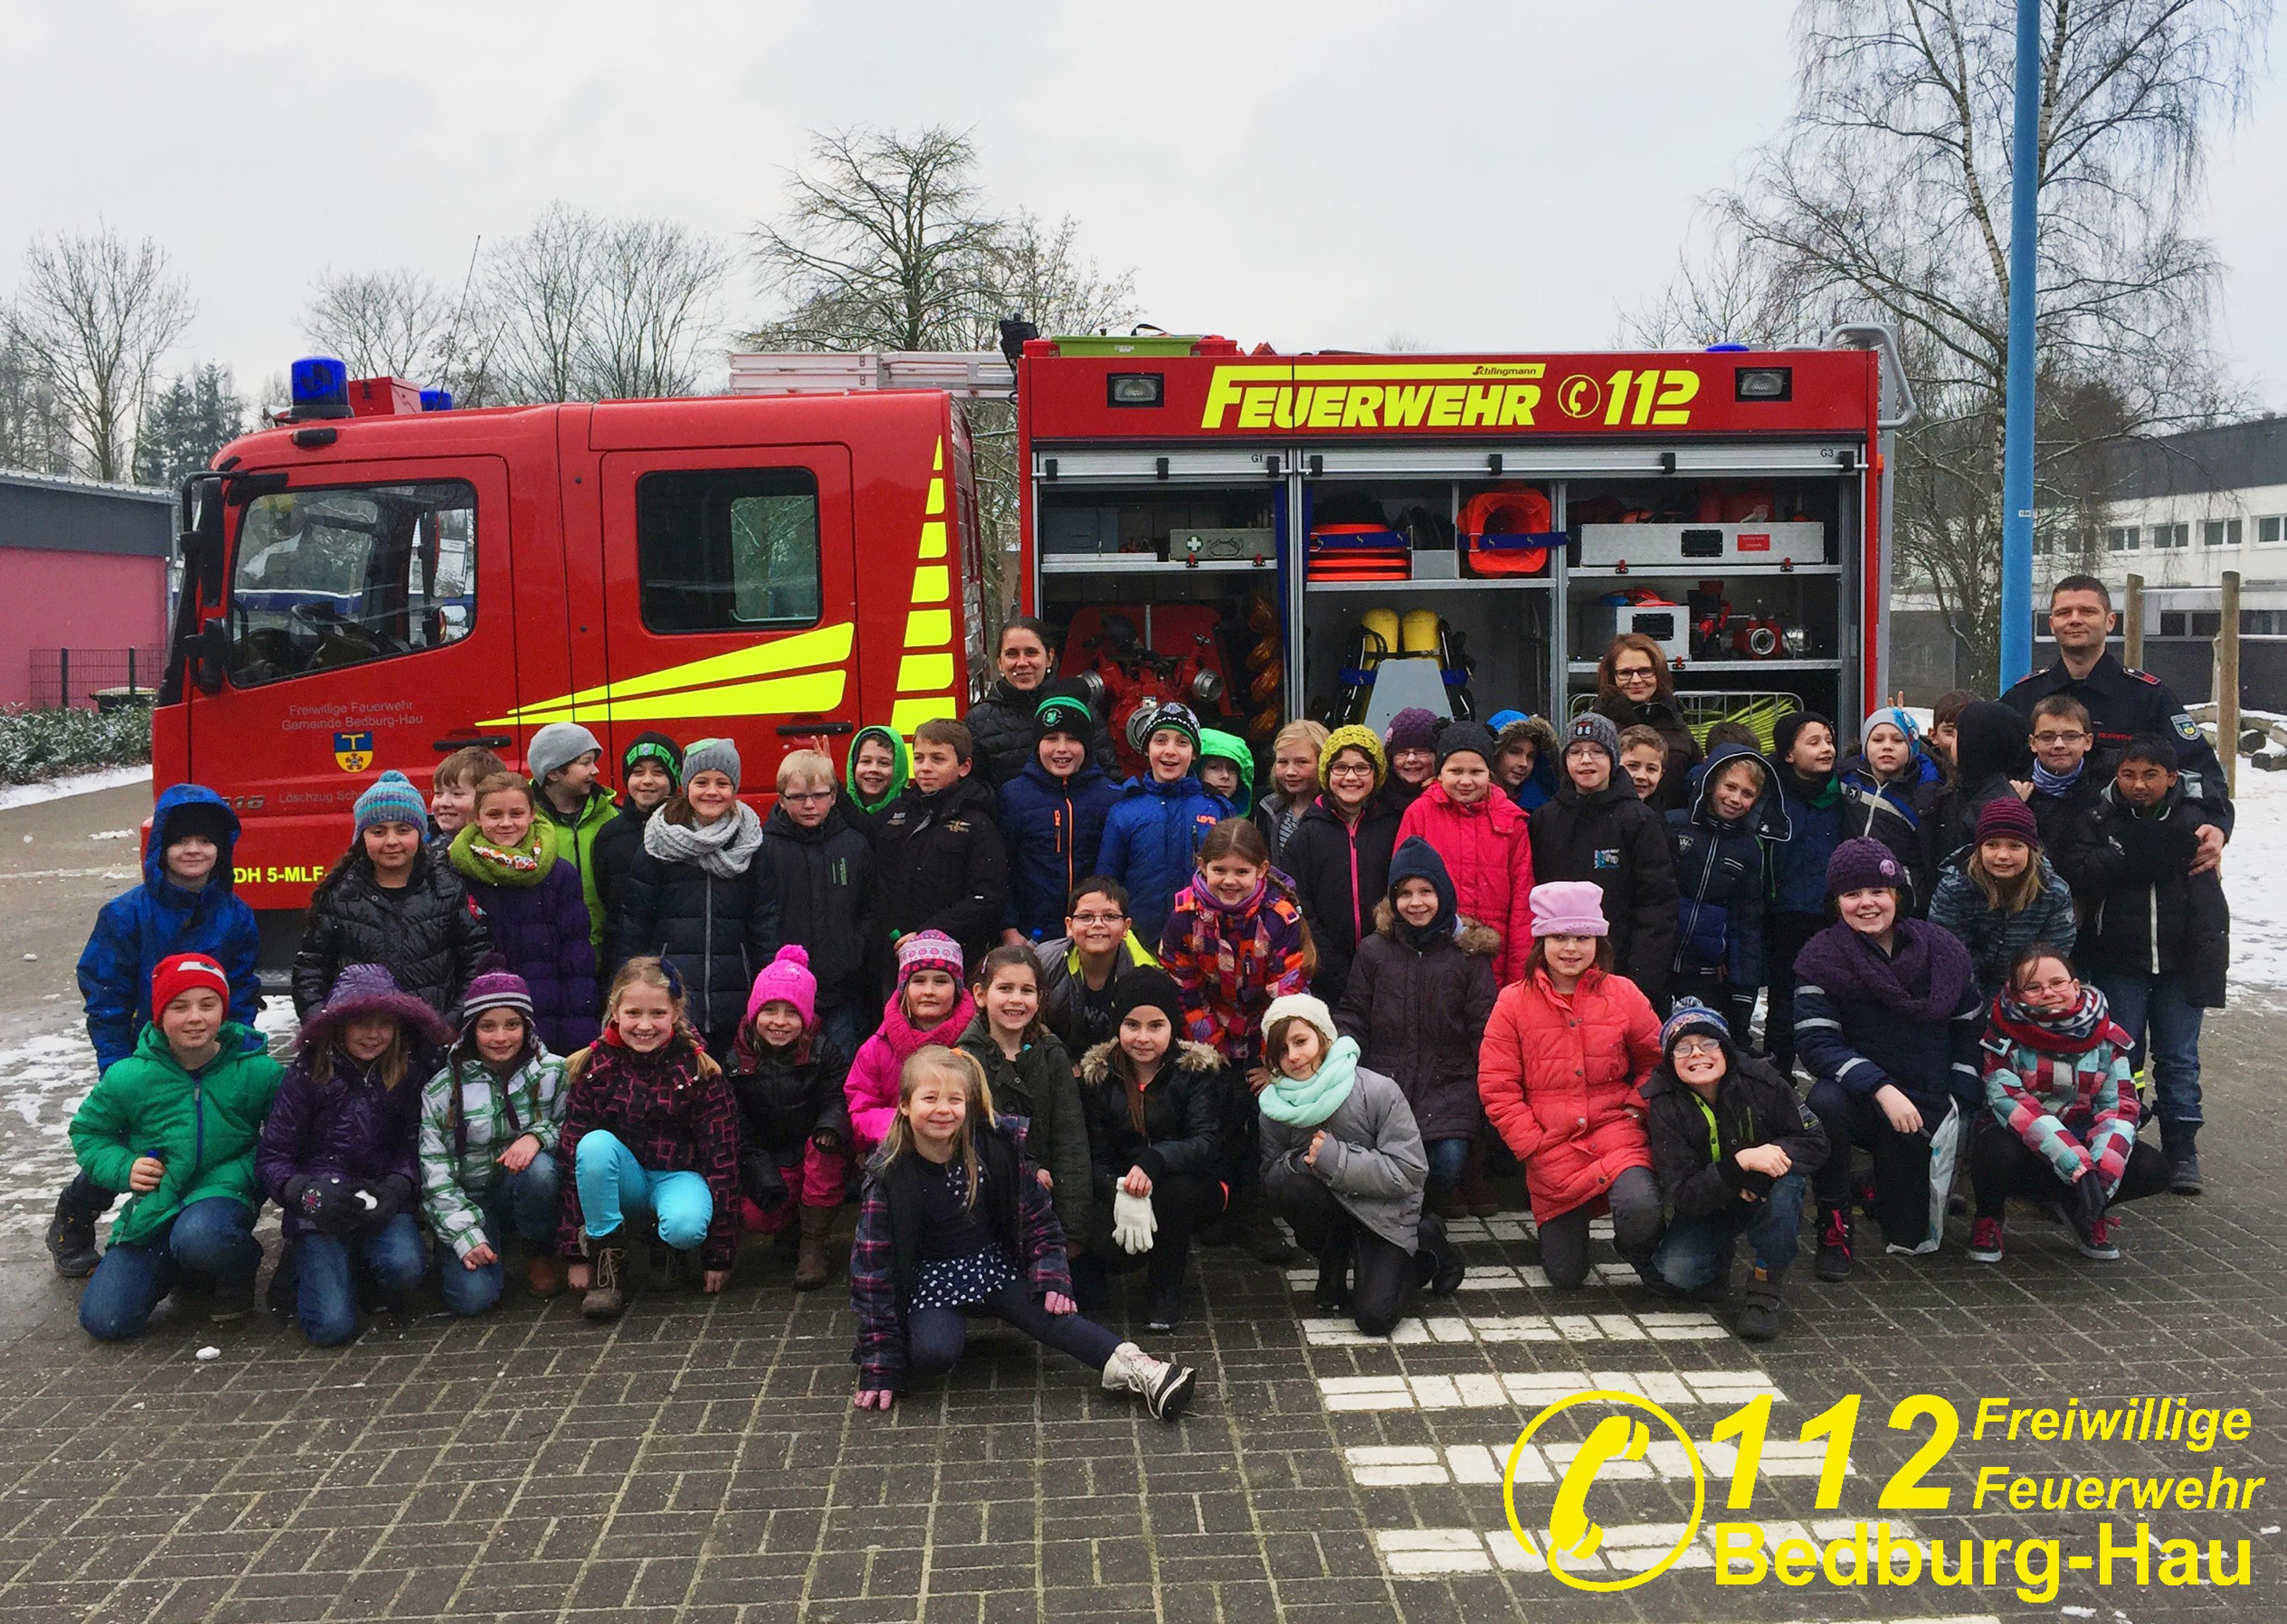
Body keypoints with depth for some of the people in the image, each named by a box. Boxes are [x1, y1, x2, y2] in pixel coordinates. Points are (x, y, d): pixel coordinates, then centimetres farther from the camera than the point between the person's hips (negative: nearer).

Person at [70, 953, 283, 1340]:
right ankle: (182, 1271, 24)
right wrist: (123, 1168, -8)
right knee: (103, 1321, -8)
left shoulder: (258, 1072, -8)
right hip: (153, 1209, 3)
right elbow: (87, 1132, 11)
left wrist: (239, 1174, -18)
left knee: (198, 1235, -40)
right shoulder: (128, 1077, -5)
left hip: (223, 1197, -3)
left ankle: (240, 1273, -1)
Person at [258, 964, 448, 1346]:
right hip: (320, 1210, -2)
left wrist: (394, 1189, -17)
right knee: (331, 1326, -18)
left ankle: (368, 1264, 7)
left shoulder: (405, 1078, 2)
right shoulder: (307, 1075, -6)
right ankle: (304, 1267, 17)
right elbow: (271, 1157, -4)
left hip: (384, 1203, 2)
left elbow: (412, 1147, 3)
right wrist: (309, 1193, -22)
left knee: (403, 1266, -32)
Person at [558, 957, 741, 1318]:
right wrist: (576, 1255, -10)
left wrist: (719, 1258, -10)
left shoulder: (700, 1072, -14)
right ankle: (609, 1264, -18)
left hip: (679, 1175, -1)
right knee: (596, 1144, -31)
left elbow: (722, 1159, -10)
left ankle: (668, 1247, 3)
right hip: (621, 1181, 2)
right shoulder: (593, 1068, -11)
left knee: (686, 1226, -36)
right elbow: (571, 1156, -8)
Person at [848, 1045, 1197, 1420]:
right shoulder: (888, 1177, -18)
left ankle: (1132, 1366, -32)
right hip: (931, 1278, -2)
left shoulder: (995, 1149, -11)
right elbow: (873, 1266, -15)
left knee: (1049, 1312, -25)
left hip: (995, 1263, 2)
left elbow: (1036, 1216, 2)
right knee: (933, 1354, -30)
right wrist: (879, 1367, -16)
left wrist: (1051, 1275, -13)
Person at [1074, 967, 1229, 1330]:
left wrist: (1153, 1162, -37)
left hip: (1190, 1188, -1)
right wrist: (1120, 1194, -28)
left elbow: (1207, 1144, -19)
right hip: (1118, 1190, 1)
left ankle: (1166, 1287, -10)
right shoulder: (1098, 1075, -1)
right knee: (1105, 1249, -31)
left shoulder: (1197, 1069, -7)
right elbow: (1095, 1157, -6)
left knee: (1173, 1190, -36)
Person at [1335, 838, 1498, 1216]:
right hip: (1385, 1082, 0)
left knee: (1449, 1163, -22)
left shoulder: (1468, 952, 5)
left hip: (1450, 1084, 0)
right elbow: (1353, 1016, 13)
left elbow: (1484, 1029, 3)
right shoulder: (1373, 951, 8)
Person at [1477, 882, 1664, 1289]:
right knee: (1566, 1276, 4)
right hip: (1550, 1145, 0)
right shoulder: (1513, 1002, -2)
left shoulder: (1623, 995, 2)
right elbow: (1496, 1088, -3)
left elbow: (1657, 1060, 14)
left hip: (1615, 1132, 0)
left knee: (1641, 1212, -33)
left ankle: (1643, 1256, 5)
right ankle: (1564, 1224, 39)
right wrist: (1535, 1146, -10)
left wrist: (1638, 1107, -3)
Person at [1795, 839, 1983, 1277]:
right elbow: (1817, 1043, -17)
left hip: (1925, 1107, 2)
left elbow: (1971, 1028, 9)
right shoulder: (1822, 957, -10)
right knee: (1824, 1102, -38)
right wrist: (1881, 1089, -29)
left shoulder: (1942, 951, -2)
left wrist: (1959, 1101, -1)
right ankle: (1834, 1224, -16)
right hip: (1858, 1098, -2)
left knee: (1908, 1235, 4)